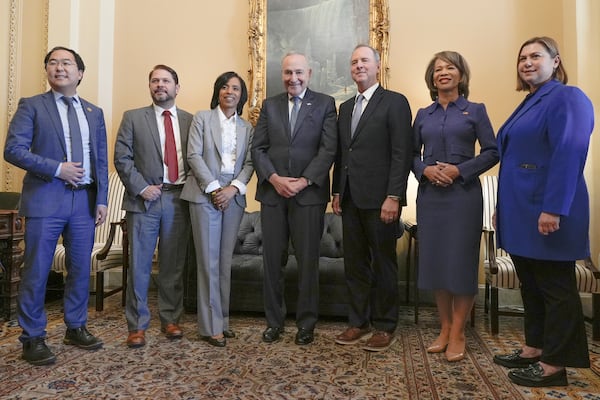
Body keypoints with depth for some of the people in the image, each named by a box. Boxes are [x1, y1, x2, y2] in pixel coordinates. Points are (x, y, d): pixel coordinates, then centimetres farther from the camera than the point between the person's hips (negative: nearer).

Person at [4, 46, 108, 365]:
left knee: (81, 269, 10)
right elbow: (13, 150, -6)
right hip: (45, 198, -3)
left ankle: (76, 327, 26)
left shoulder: (94, 113, 14)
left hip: (85, 199, 4)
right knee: (36, 272, 2)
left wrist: (102, 199, 4)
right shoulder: (31, 106, 3)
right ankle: (33, 338, 15)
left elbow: (101, 160, 11)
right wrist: (57, 168, -15)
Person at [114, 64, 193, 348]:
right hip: (144, 198, -1)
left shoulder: (190, 120, 11)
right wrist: (141, 188, -9)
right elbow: (122, 158, 1)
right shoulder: (133, 118, 7)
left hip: (179, 199, 2)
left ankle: (170, 319, 23)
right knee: (139, 265, 3)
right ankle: (137, 325, 15)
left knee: (173, 265, 9)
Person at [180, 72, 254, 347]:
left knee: (225, 260, 8)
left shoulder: (247, 127, 15)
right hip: (205, 194, -3)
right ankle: (211, 326, 6)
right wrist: (214, 188, -11)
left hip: (234, 197, 3)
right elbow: (194, 155, -3)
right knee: (209, 260, -2)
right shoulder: (202, 118, 6)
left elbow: (249, 163, 7)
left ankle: (223, 320, 18)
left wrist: (233, 188, -9)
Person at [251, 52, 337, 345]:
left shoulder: (325, 104, 5)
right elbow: (257, 147, 7)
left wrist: (305, 181, -14)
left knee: (308, 260, 4)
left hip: (309, 192, -2)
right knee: (272, 259, 7)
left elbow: (329, 148, -4)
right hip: (272, 192, 3)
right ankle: (274, 320, 21)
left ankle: (306, 322, 18)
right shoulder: (269, 105, 14)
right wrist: (274, 178, -9)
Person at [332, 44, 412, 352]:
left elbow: (402, 154, -10)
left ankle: (385, 326, 19)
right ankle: (358, 322, 24)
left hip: (379, 199, -6)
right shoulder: (345, 107, 18)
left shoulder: (395, 102, -3)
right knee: (354, 264, 11)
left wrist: (393, 197, -17)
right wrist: (337, 192, 12)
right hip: (351, 199, 6)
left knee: (383, 264, 5)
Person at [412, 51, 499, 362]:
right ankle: (444, 328, 19)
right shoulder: (423, 115, 13)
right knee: (434, 260, 5)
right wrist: (425, 169, -9)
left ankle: (457, 334, 12)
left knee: (461, 261, -1)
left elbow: (492, 152, -1)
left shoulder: (475, 111, 5)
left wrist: (460, 170, -13)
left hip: (464, 194, -3)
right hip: (430, 195, 3)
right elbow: (411, 154, 11)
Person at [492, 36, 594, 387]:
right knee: (531, 284, 16)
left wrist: (553, 208, -26)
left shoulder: (567, 98, -9)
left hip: (546, 213, -9)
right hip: (521, 213, 9)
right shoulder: (528, 104, 18)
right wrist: (504, 208, 18)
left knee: (555, 288, 2)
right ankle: (534, 349, 29)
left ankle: (555, 366, 13)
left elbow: (569, 155, -20)